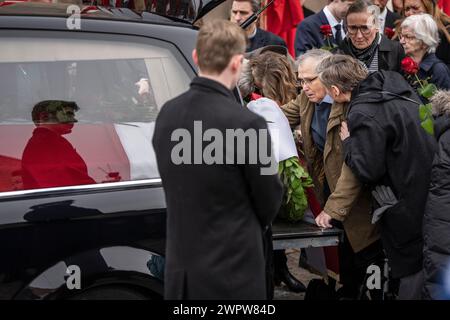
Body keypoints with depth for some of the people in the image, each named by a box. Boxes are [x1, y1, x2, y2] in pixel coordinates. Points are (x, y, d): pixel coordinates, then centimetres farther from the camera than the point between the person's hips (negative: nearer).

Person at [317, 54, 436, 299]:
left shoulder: (363, 114, -22)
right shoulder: (396, 84, 3)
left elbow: (367, 171, -20)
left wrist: (348, 141, -4)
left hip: (408, 203, -8)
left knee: (410, 267, 4)